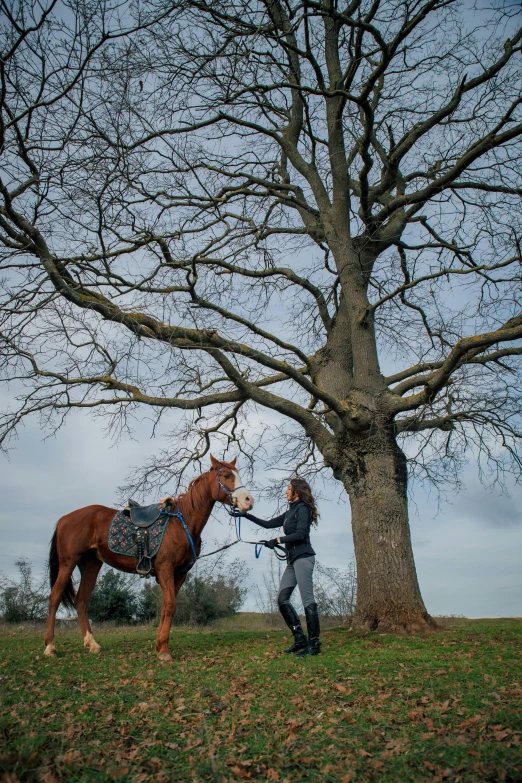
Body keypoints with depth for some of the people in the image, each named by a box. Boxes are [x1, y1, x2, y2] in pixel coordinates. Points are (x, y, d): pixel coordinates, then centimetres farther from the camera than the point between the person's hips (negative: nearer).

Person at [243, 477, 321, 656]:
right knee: (282, 599, 6)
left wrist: (278, 540, -16)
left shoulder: (302, 508, -5)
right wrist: (247, 516, 23)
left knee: (308, 601, -8)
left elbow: (300, 534, -16)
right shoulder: (290, 512, 21)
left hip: (303, 557, -9)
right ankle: (300, 639, 13)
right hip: (293, 560, 9)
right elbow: (268, 524, 26)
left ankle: (314, 644, -2)